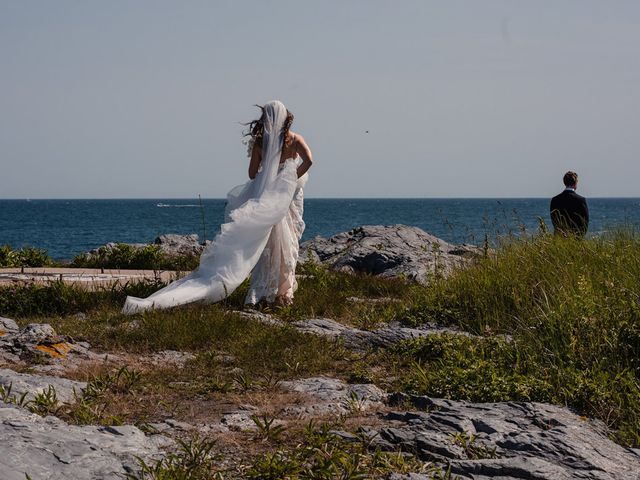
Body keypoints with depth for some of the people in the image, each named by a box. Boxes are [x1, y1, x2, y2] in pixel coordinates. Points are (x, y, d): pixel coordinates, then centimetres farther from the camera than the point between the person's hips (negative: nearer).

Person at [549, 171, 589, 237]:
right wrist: (582, 235, 8)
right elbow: (585, 221, -2)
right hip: (577, 236, -3)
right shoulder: (581, 200, -6)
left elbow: (553, 220, 5)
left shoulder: (555, 200, 1)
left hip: (560, 236, 3)